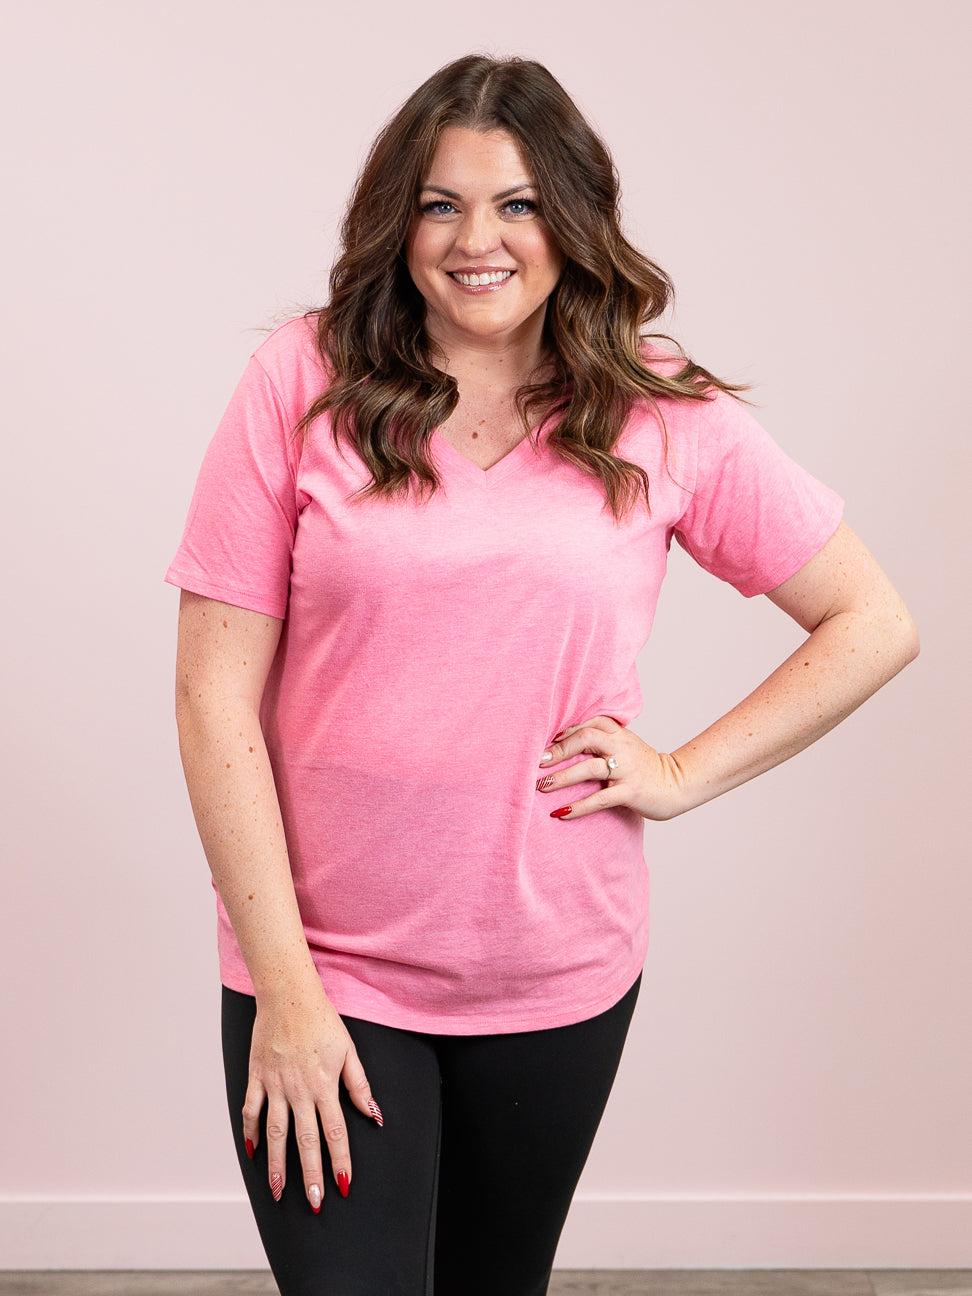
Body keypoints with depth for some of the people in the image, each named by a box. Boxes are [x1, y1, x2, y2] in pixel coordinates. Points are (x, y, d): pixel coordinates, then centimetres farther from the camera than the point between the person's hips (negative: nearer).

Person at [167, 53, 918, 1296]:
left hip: (558, 980, 2)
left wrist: (682, 772, -5)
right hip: (325, 970, -2)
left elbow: (874, 625, 5)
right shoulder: (303, 382, -7)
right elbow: (215, 697, -9)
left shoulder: (663, 418, -2)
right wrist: (284, 989, -11)